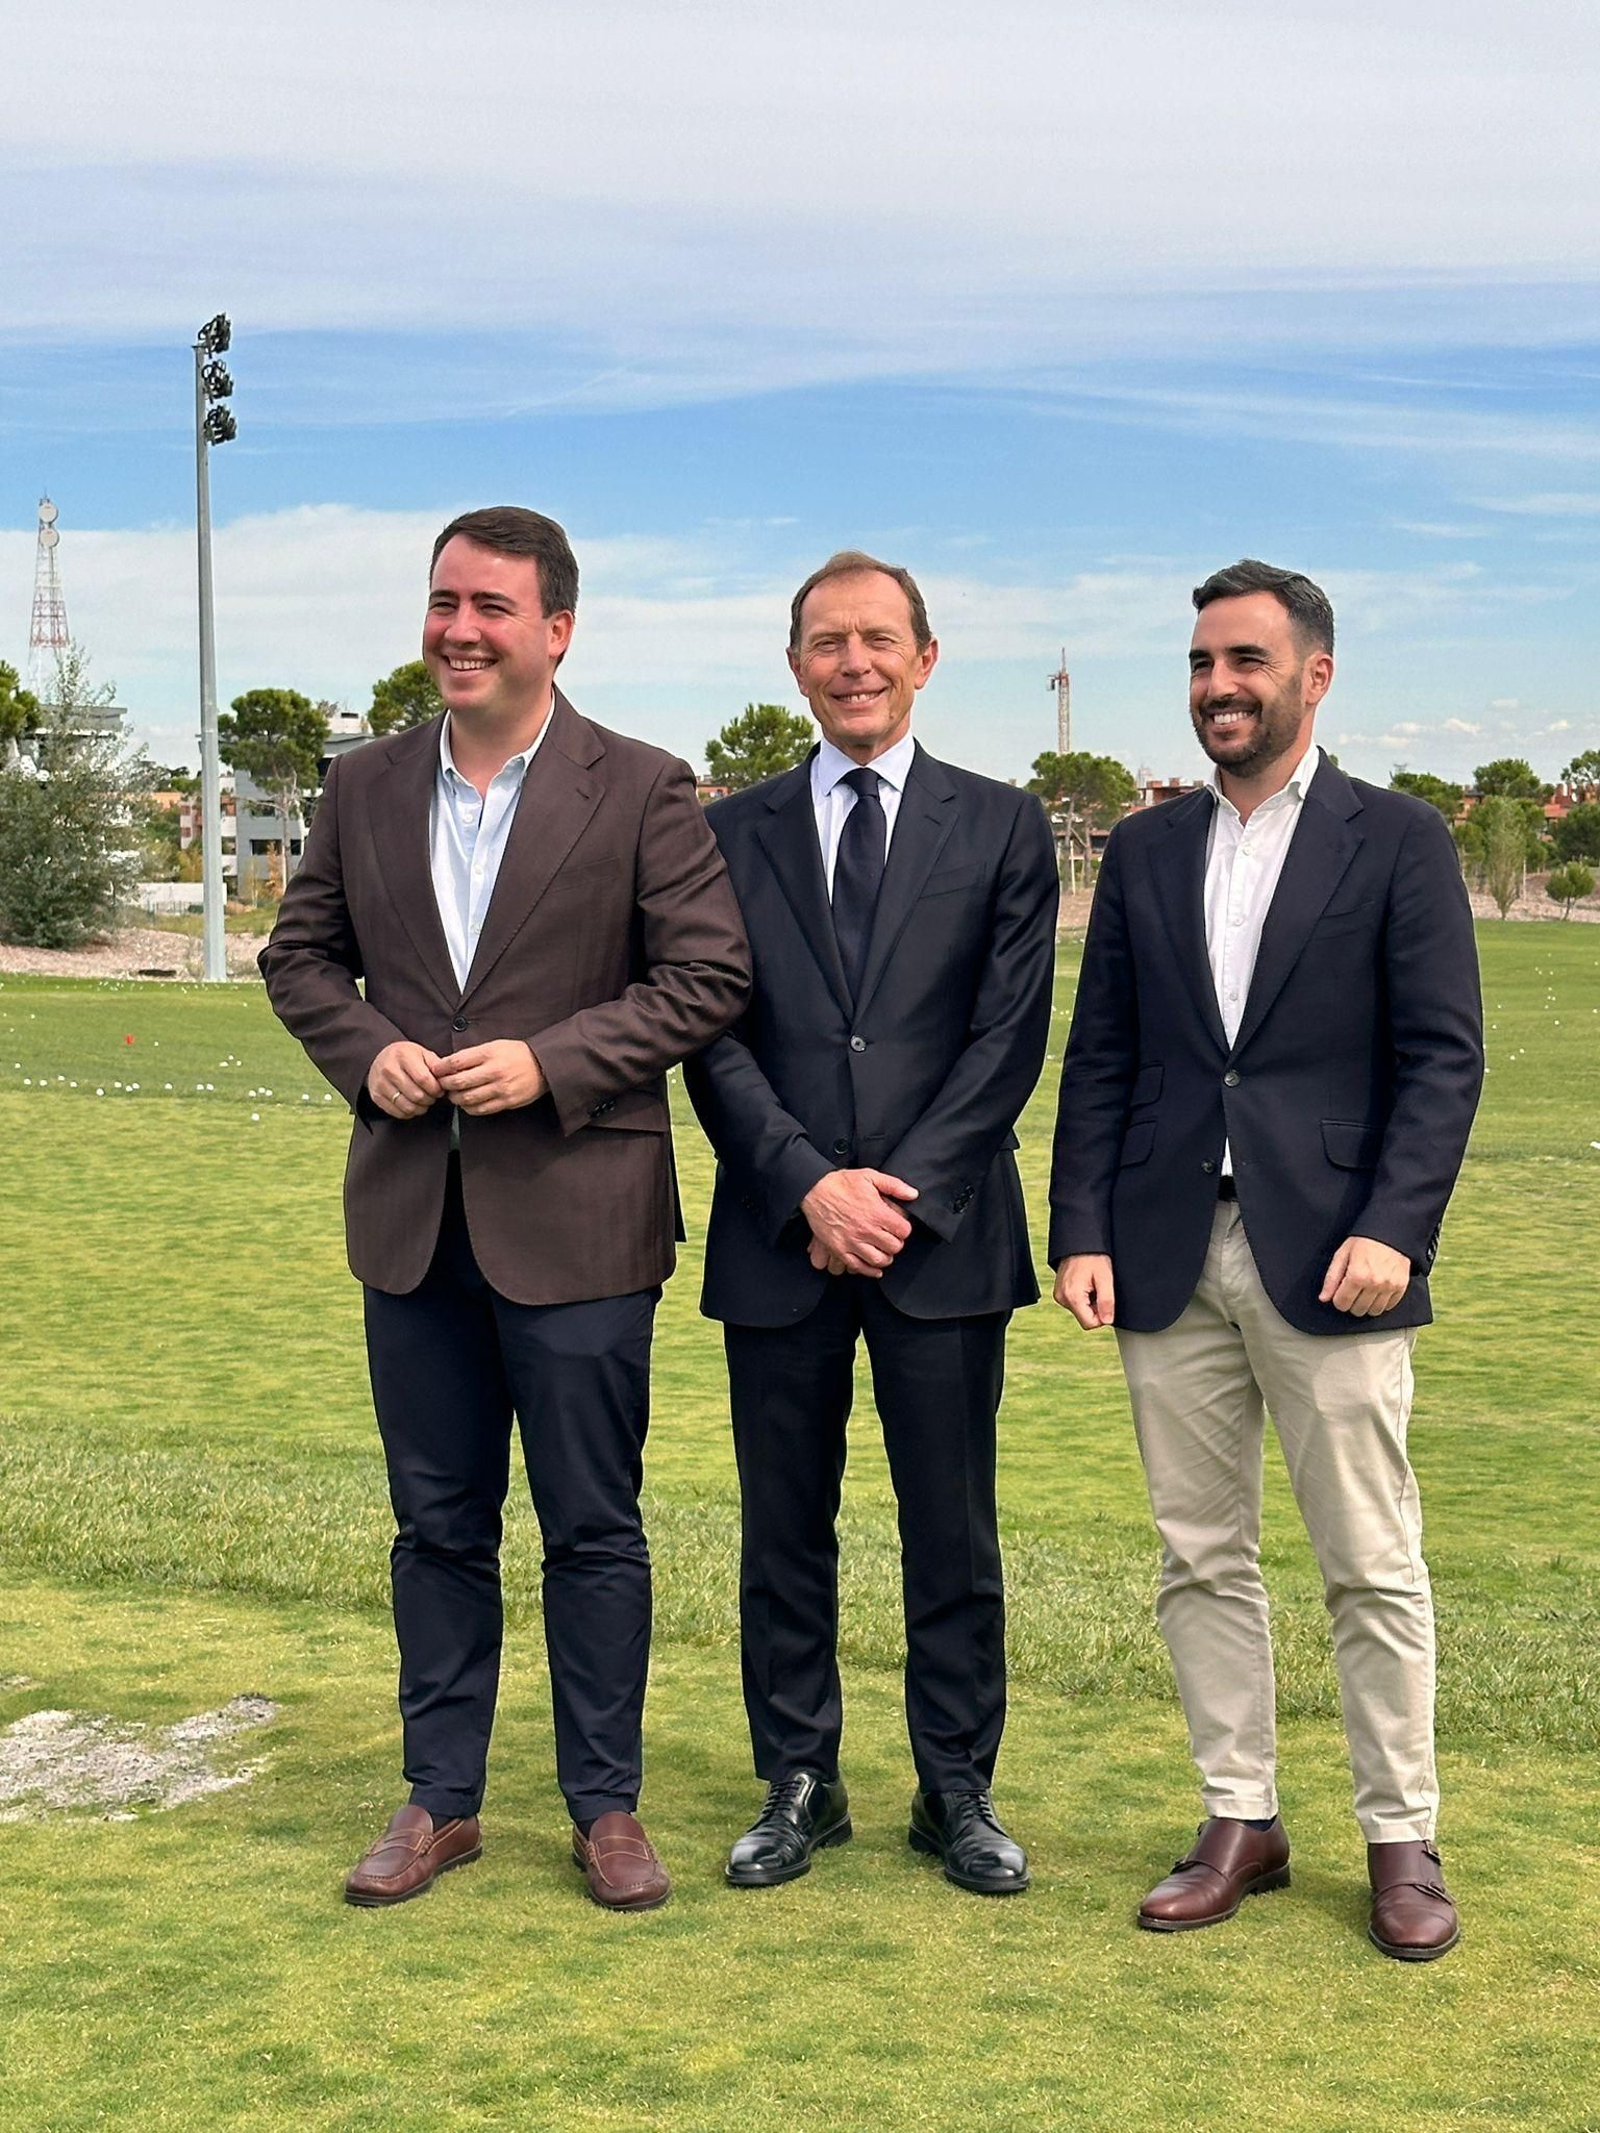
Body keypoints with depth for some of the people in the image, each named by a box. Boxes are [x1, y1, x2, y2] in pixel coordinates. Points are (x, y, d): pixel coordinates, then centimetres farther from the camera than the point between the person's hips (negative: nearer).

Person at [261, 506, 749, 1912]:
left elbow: (709, 975, -8)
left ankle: (606, 1806, 19)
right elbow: (302, 950, 14)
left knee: (594, 1529, 6)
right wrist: (366, 1051, -5)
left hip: (575, 1220, -4)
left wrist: (550, 1062, -17)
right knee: (438, 1524, 13)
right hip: (412, 1215, 4)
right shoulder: (365, 788, 8)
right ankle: (441, 1801, 25)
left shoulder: (642, 792, -5)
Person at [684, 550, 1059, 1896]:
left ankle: (957, 1793, 18)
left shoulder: (1001, 827, 6)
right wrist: (809, 1185, -10)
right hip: (777, 1239, 1)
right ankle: (799, 1788, 21)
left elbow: (1008, 1036, -1)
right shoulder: (735, 835, 9)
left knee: (953, 1531, 5)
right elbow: (714, 1038, 3)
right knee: (785, 1530, 8)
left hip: (942, 1232, -1)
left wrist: (902, 1192, -10)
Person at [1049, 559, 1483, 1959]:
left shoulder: (1397, 840, 1)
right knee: (1203, 1560, 9)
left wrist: (1394, 1228, -15)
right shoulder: (1145, 850, 13)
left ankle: (1402, 1839, 15)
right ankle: (1242, 1821, 22)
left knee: (1373, 1566, 2)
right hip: (1170, 1261, 4)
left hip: (1328, 1260, -4)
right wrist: (1081, 1234, 2)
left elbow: (1444, 1054, -4)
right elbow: (1101, 1058, 11)